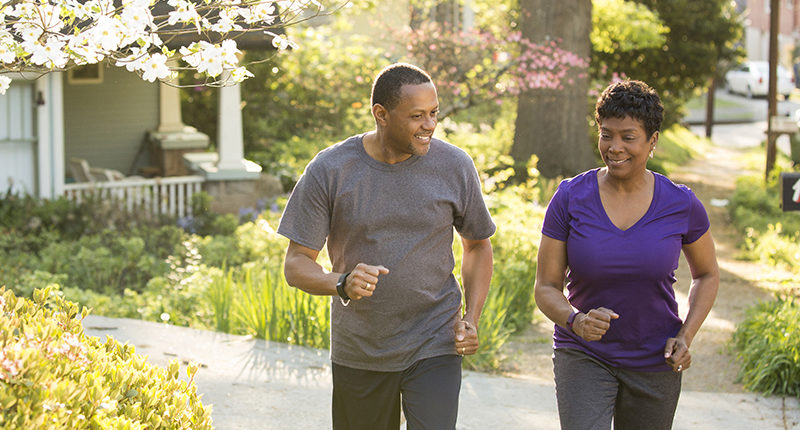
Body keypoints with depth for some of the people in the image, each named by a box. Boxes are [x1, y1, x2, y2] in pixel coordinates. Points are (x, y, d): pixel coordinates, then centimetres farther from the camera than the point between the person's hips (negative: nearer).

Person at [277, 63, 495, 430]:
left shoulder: (454, 167, -4)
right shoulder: (329, 171, -9)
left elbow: (477, 245, 12)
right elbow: (296, 265, -7)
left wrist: (471, 318, -2)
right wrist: (342, 284, -28)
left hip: (434, 346, -1)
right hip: (357, 353, 1)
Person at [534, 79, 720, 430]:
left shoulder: (681, 204, -8)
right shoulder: (570, 198, -10)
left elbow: (707, 274, 9)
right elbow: (546, 287, -6)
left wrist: (686, 336, -6)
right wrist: (576, 320, -27)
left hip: (654, 364, 2)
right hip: (584, 357, -2)